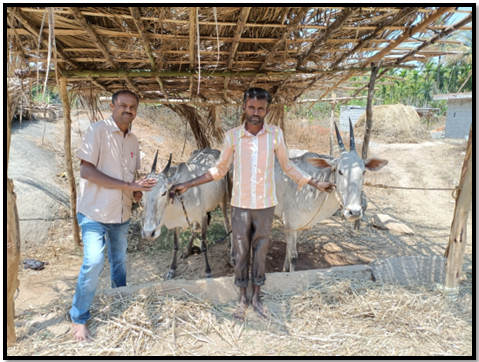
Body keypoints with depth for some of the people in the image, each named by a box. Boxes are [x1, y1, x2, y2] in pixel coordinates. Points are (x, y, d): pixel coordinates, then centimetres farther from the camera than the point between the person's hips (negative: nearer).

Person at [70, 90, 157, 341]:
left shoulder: (133, 140, 9)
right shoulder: (98, 131, -11)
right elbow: (86, 171, -18)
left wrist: (137, 191, -3)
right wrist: (128, 185, -22)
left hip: (121, 214, 6)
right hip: (94, 212, -6)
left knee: (119, 261, 17)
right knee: (93, 263, -9)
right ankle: (78, 319, 12)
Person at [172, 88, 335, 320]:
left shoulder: (276, 134, -3)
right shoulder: (232, 136, -4)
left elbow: (287, 167, 9)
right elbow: (220, 170, 5)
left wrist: (316, 184, 9)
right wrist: (187, 185, 1)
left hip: (266, 205, 0)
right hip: (240, 205, 0)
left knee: (260, 252, 13)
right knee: (241, 253, 10)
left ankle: (256, 298, 31)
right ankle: (242, 299, 29)